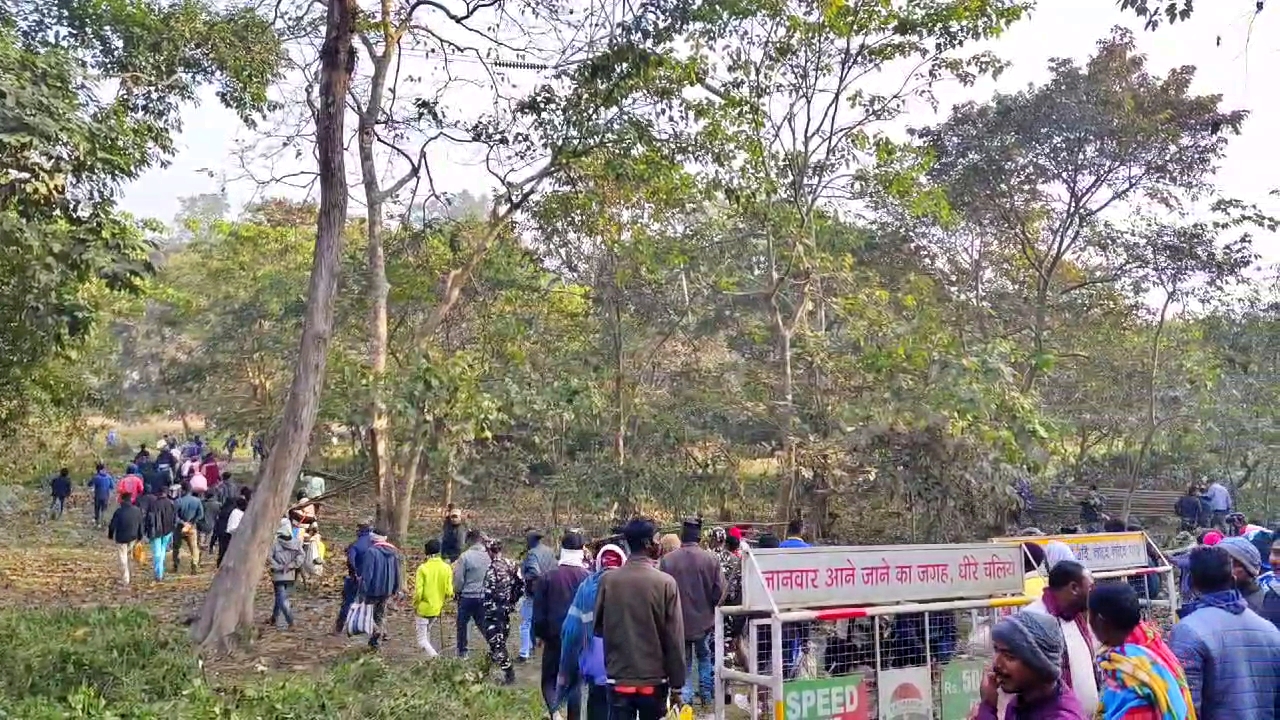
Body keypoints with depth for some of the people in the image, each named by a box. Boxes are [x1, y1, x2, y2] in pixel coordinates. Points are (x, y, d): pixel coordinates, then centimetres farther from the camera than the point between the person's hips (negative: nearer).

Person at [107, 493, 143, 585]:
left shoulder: (119, 511, -20)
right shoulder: (137, 511, -7)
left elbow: (112, 525, -10)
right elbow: (140, 525, 3)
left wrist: (110, 535, 8)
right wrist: (139, 537, 15)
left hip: (121, 538, -4)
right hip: (133, 538, 4)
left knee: (123, 559, 6)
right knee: (128, 555, 25)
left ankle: (125, 580, 13)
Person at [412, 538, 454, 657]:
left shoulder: (423, 568, -15)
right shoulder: (446, 568, -5)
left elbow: (418, 591, -16)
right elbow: (449, 592, -6)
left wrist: (415, 606, 1)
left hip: (424, 608, -4)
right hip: (437, 609, 4)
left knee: (422, 639, 3)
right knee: (426, 633, 27)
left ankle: (435, 657, -17)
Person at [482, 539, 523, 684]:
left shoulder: (492, 568, -19)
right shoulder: (511, 565, 3)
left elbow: (489, 592, -22)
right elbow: (521, 586, 6)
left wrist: (487, 611, -14)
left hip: (495, 610, -8)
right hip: (507, 609, 8)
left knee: (497, 643, -1)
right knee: (501, 641, 23)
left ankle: (509, 675, -1)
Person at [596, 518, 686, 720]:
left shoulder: (608, 580, -4)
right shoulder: (665, 582, -11)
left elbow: (597, 628, 5)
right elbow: (674, 638, -9)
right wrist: (676, 683, -1)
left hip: (619, 678, 1)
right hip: (654, 679, -1)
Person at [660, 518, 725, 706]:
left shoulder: (667, 560, -14)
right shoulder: (711, 559, -13)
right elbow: (719, 590, -9)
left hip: (678, 621, -1)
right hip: (704, 620, 1)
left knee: (683, 661, 14)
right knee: (705, 658, 22)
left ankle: (684, 697, 11)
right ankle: (707, 695, 24)